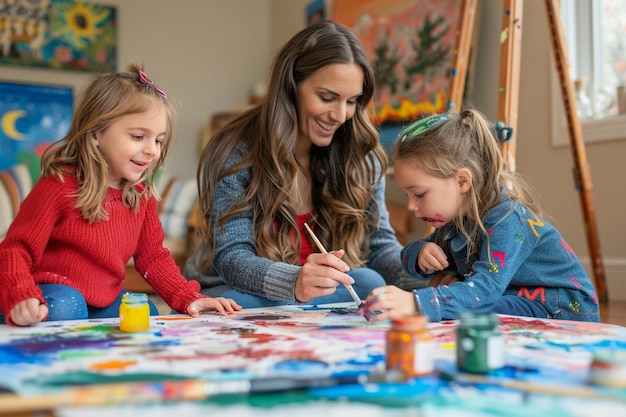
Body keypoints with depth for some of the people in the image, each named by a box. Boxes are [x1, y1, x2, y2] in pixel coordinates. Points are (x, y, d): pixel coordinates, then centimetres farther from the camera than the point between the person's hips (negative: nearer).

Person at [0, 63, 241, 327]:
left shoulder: (141, 196, 2)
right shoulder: (59, 186, -19)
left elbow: (153, 256, 10)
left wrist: (189, 299, -3)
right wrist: (21, 299, -38)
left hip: (106, 301, 8)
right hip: (56, 293, -8)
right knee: (63, 309, -36)